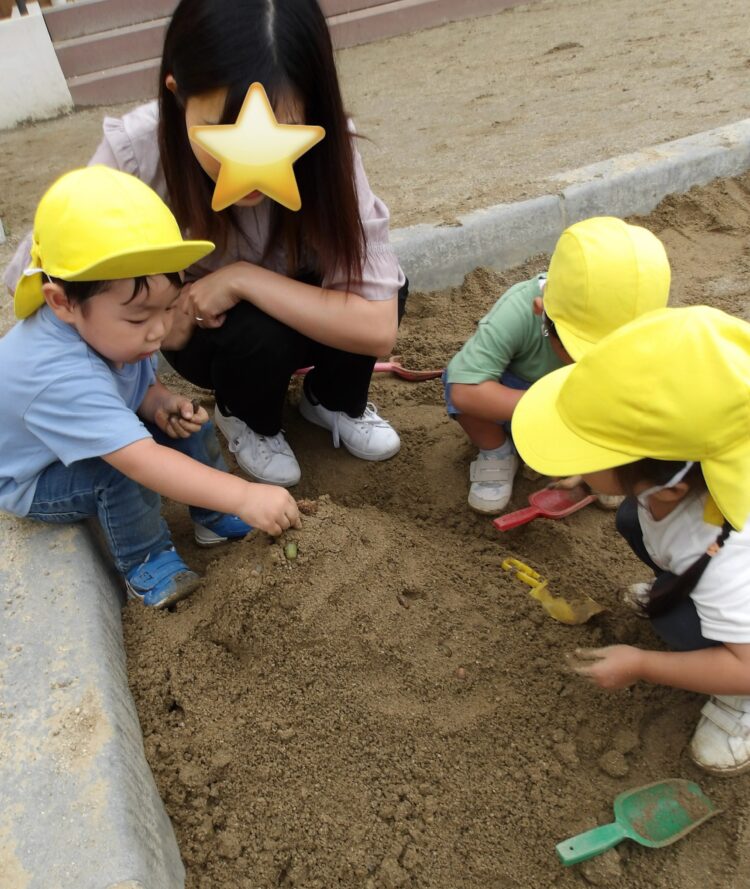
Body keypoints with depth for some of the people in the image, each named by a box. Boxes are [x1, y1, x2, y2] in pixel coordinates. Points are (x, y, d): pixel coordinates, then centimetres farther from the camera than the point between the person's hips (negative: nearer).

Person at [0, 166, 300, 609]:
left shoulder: (108, 327, -19)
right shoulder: (59, 375, -44)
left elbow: (139, 384, -1)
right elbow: (142, 461, -51)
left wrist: (161, 403, -24)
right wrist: (244, 496, -55)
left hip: (87, 443, 7)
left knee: (187, 421, -9)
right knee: (126, 468, -34)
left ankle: (215, 519, 7)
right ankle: (144, 561, -10)